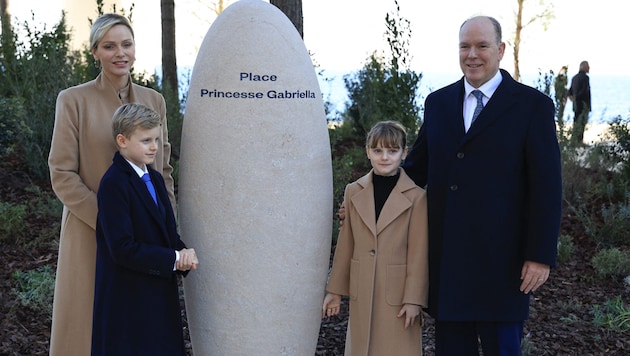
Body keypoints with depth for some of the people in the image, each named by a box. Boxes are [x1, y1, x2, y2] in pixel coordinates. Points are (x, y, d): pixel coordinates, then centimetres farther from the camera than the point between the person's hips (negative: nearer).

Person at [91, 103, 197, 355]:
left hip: (160, 294, 8)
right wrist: (173, 259, -18)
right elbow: (122, 249, -21)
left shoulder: (155, 179, 12)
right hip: (127, 299, -8)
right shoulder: (113, 184, -15)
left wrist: (183, 253, -9)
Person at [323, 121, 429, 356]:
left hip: (398, 294, -4)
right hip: (361, 294, 4)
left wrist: (413, 299, -10)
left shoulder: (416, 197, -7)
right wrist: (335, 290, 10)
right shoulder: (354, 192, 6)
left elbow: (419, 253, -7)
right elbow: (345, 245, 10)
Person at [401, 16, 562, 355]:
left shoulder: (532, 105, -3)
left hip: (500, 259, -4)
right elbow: (418, 166, 17)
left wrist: (541, 256, -11)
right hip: (445, 258, 4)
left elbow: (547, 186, -6)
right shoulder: (438, 102, 10)